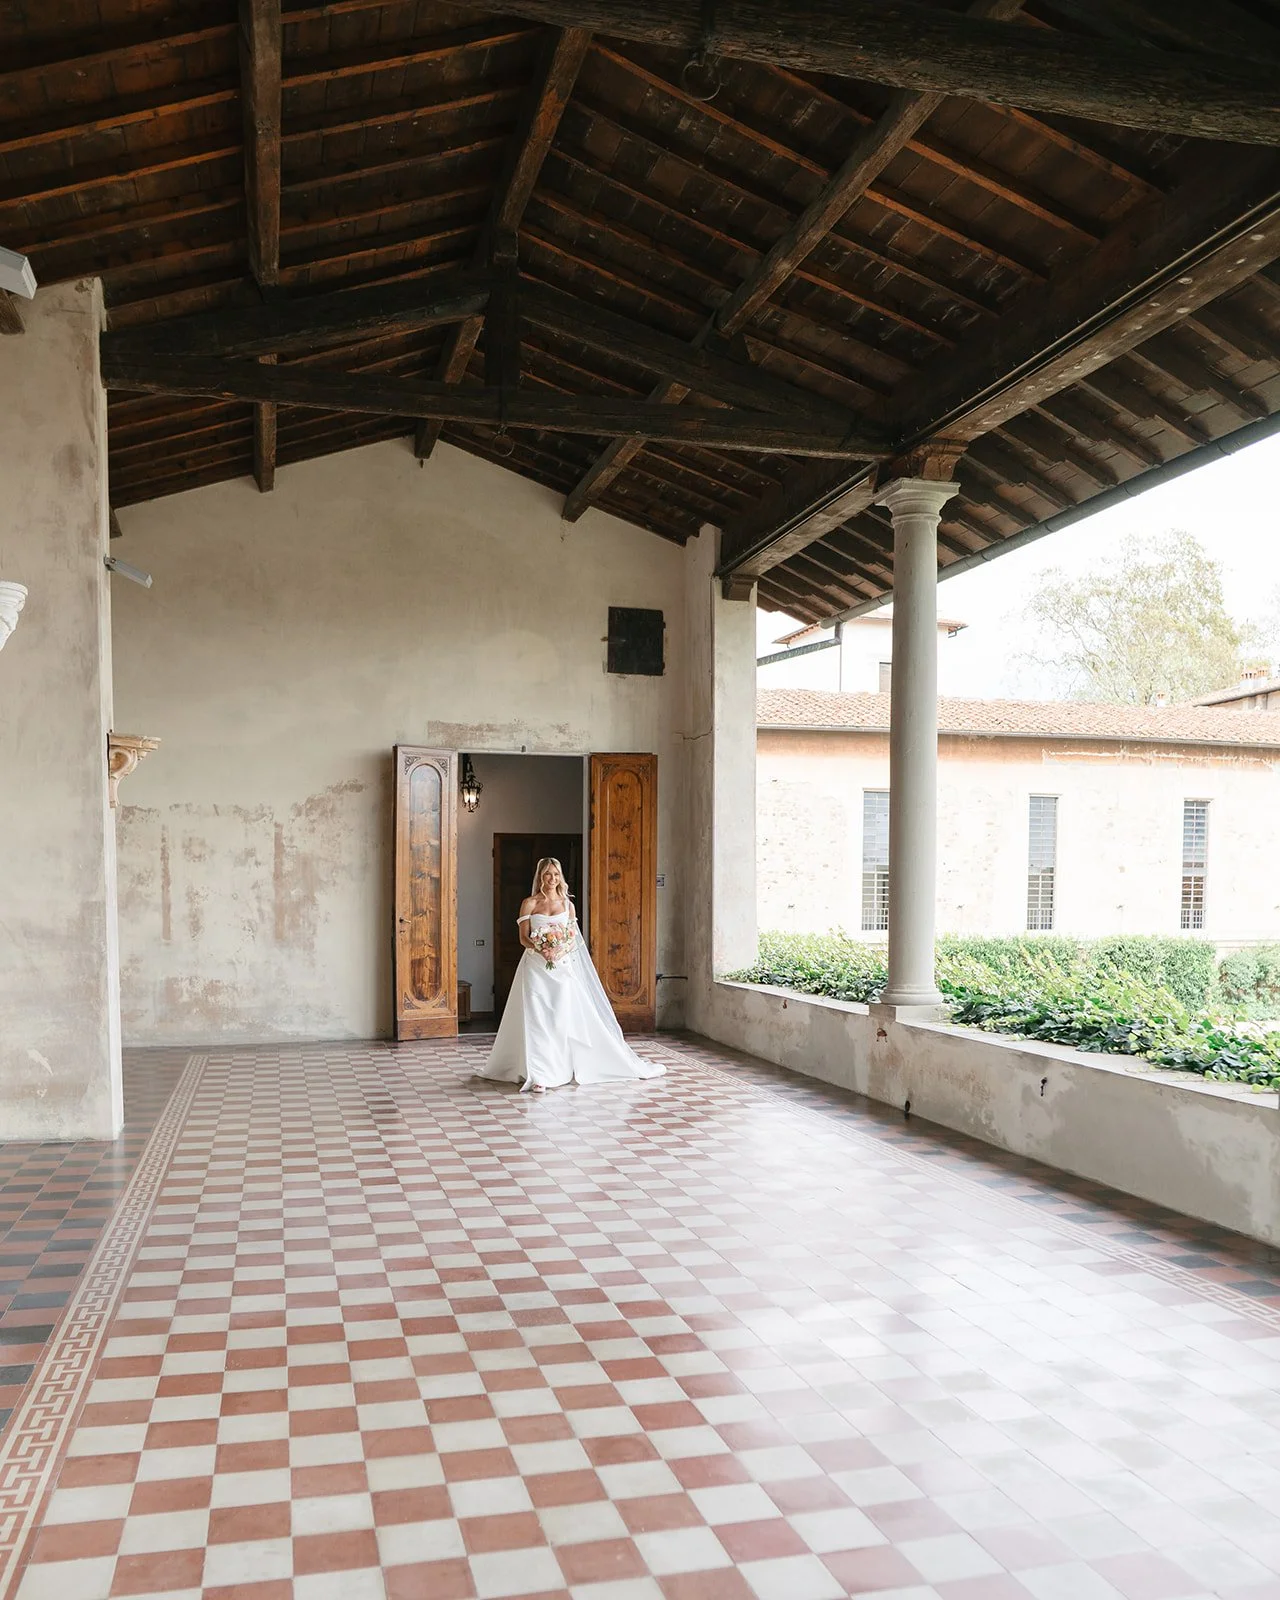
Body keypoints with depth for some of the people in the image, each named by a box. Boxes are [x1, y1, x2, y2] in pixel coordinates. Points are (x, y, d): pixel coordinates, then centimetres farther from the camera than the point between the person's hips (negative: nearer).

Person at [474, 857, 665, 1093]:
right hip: (536, 967, -2)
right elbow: (523, 938, -1)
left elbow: (574, 938, 11)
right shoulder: (530, 903, 3)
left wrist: (561, 949, -11)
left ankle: (560, 1070, 10)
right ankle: (539, 1076, -6)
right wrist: (540, 949, -20)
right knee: (537, 1019, -7)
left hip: (563, 968, 2)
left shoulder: (568, 904, 10)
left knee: (564, 1018, -2)